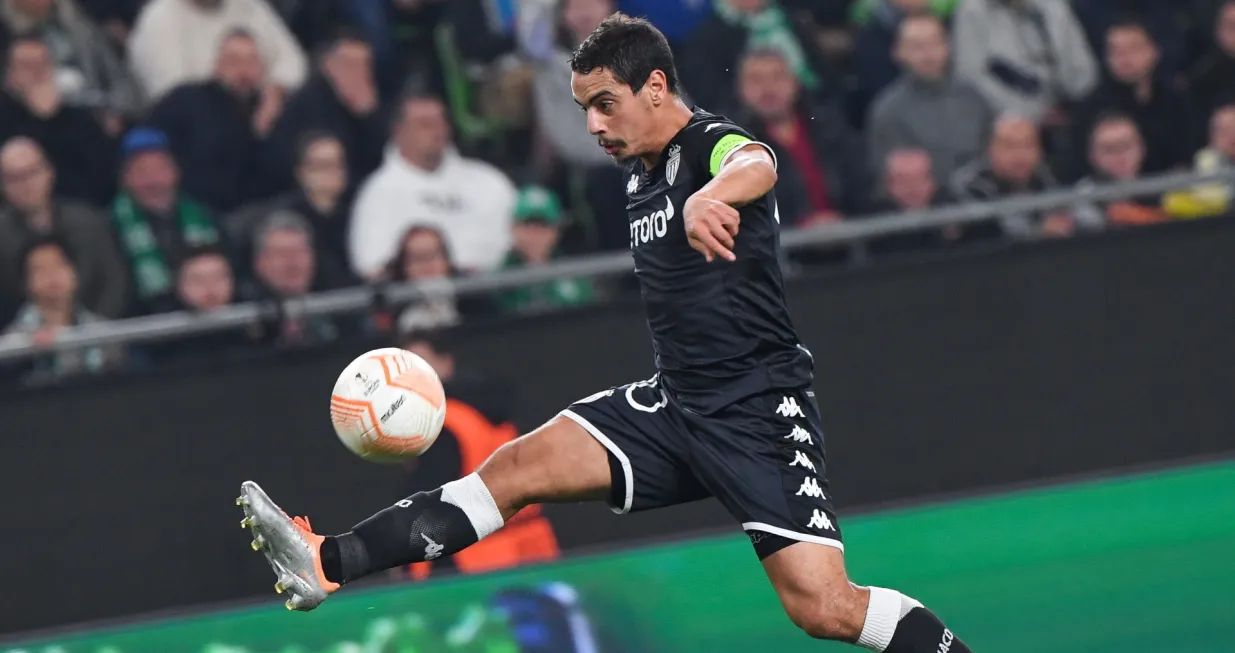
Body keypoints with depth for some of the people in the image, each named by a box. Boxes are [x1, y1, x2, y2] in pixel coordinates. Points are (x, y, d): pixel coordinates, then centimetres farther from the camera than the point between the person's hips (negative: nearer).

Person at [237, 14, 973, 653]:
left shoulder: (712, 145, -13)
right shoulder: (641, 178, 13)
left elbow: (758, 166, -39)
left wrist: (712, 197, -63)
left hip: (762, 413, -7)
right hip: (677, 406, 7)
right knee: (519, 465, -9)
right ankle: (329, 564, -15)